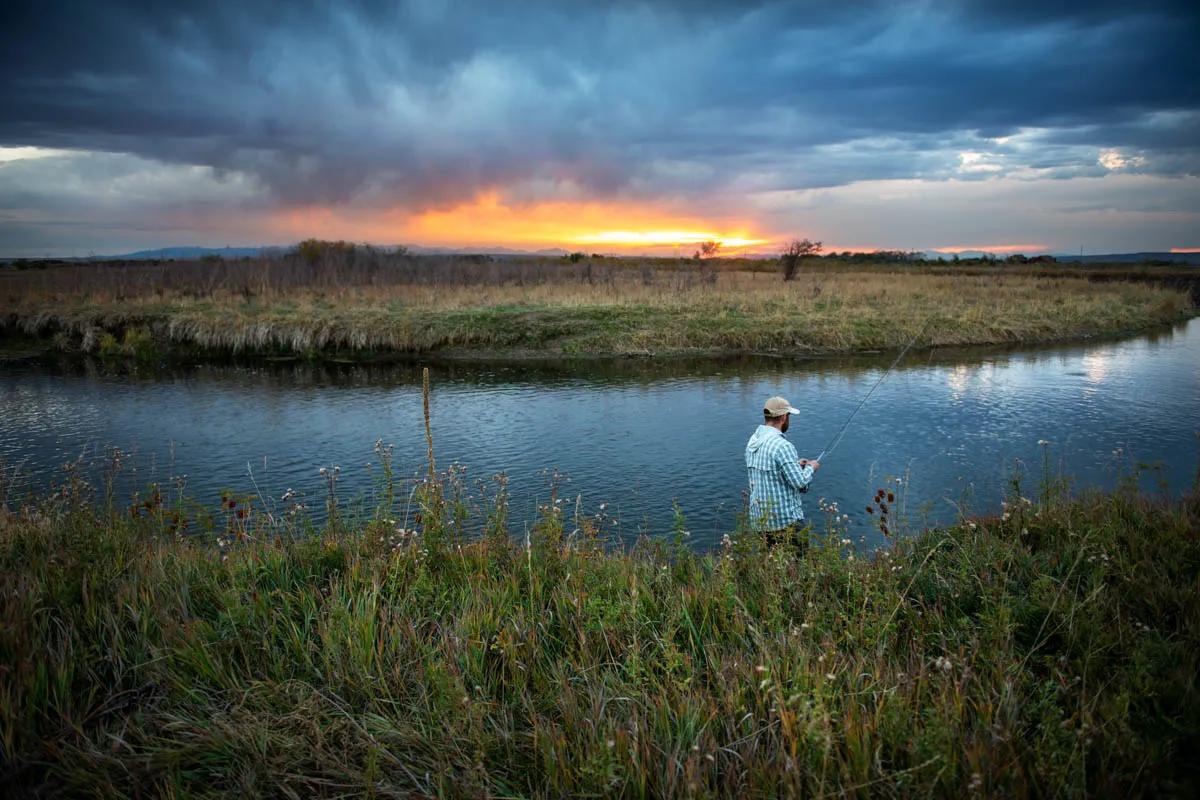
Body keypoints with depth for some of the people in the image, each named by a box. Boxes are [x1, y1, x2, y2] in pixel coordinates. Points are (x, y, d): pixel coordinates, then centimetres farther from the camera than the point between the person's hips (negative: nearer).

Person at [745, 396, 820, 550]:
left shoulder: (752, 442, 5)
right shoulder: (782, 446, -20)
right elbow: (800, 482, -19)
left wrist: (795, 464, 19)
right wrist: (810, 467, 0)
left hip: (759, 519, 8)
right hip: (786, 521, -8)